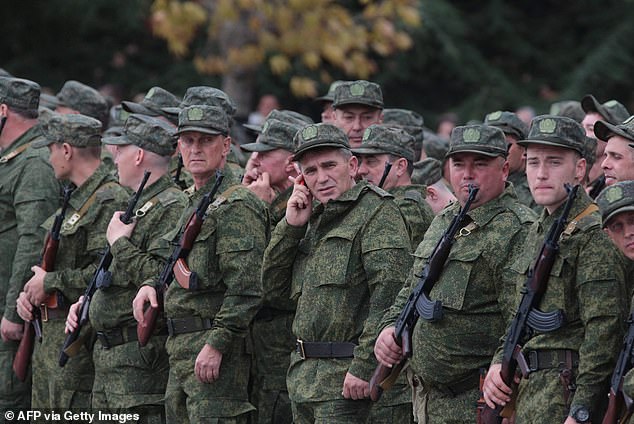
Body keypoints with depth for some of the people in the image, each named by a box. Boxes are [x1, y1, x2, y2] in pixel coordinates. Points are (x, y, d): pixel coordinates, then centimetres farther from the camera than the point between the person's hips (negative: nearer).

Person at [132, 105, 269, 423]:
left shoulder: (236, 206, -11)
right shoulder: (193, 203, 20)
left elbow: (246, 287, -19)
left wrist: (216, 344, -23)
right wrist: (151, 285, 10)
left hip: (213, 352, -10)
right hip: (180, 350, 10)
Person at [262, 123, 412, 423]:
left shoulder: (377, 211, -9)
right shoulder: (316, 219, 18)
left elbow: (388, 295, -18)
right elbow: (273, 288, 15)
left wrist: (364, 367, -23)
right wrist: (291, 226, 4)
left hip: (347, 377, -9)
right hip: (304, 375, 9)